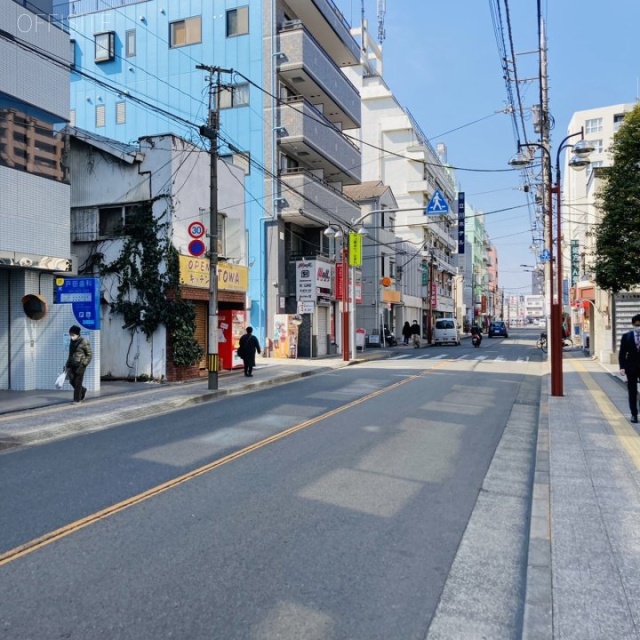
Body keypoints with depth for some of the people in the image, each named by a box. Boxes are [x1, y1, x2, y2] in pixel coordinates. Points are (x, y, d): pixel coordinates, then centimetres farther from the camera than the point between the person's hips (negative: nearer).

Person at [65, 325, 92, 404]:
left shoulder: (84, 342, -8)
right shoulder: (72, 342, 12)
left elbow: (89, 355, -6)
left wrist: (84, 364, -13)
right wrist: (67, 365, 16)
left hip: (80, 365, -6)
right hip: (72, 365, 6)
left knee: (78, 382, -4)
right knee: (72, 381, 4)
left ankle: (77, 399, 4)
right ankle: (83, 391, 28)